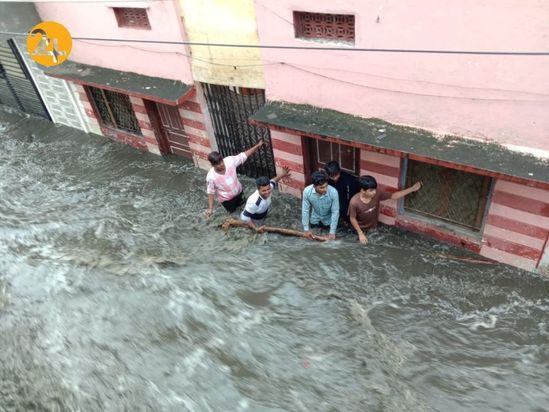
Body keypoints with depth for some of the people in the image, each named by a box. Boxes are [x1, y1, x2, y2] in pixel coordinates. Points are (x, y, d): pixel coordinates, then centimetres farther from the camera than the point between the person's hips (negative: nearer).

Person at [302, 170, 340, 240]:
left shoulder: (333, 192, -38)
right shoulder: (307, 191, -32)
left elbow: (335, 212, -27)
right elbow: (305, 210, -20)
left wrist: (332, 232, -25)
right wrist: (306, 229, -17)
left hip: (328, 219, -1)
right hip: (315, 218, 1)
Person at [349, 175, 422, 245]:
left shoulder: (377, 194, -25)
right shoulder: (354, 202, -35)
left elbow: (393, 196, -15)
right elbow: (352, 219, -22)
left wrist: (412, 189, -20)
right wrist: (360, 234, -18)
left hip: (373, 227, 4)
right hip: (361, 229, -4)